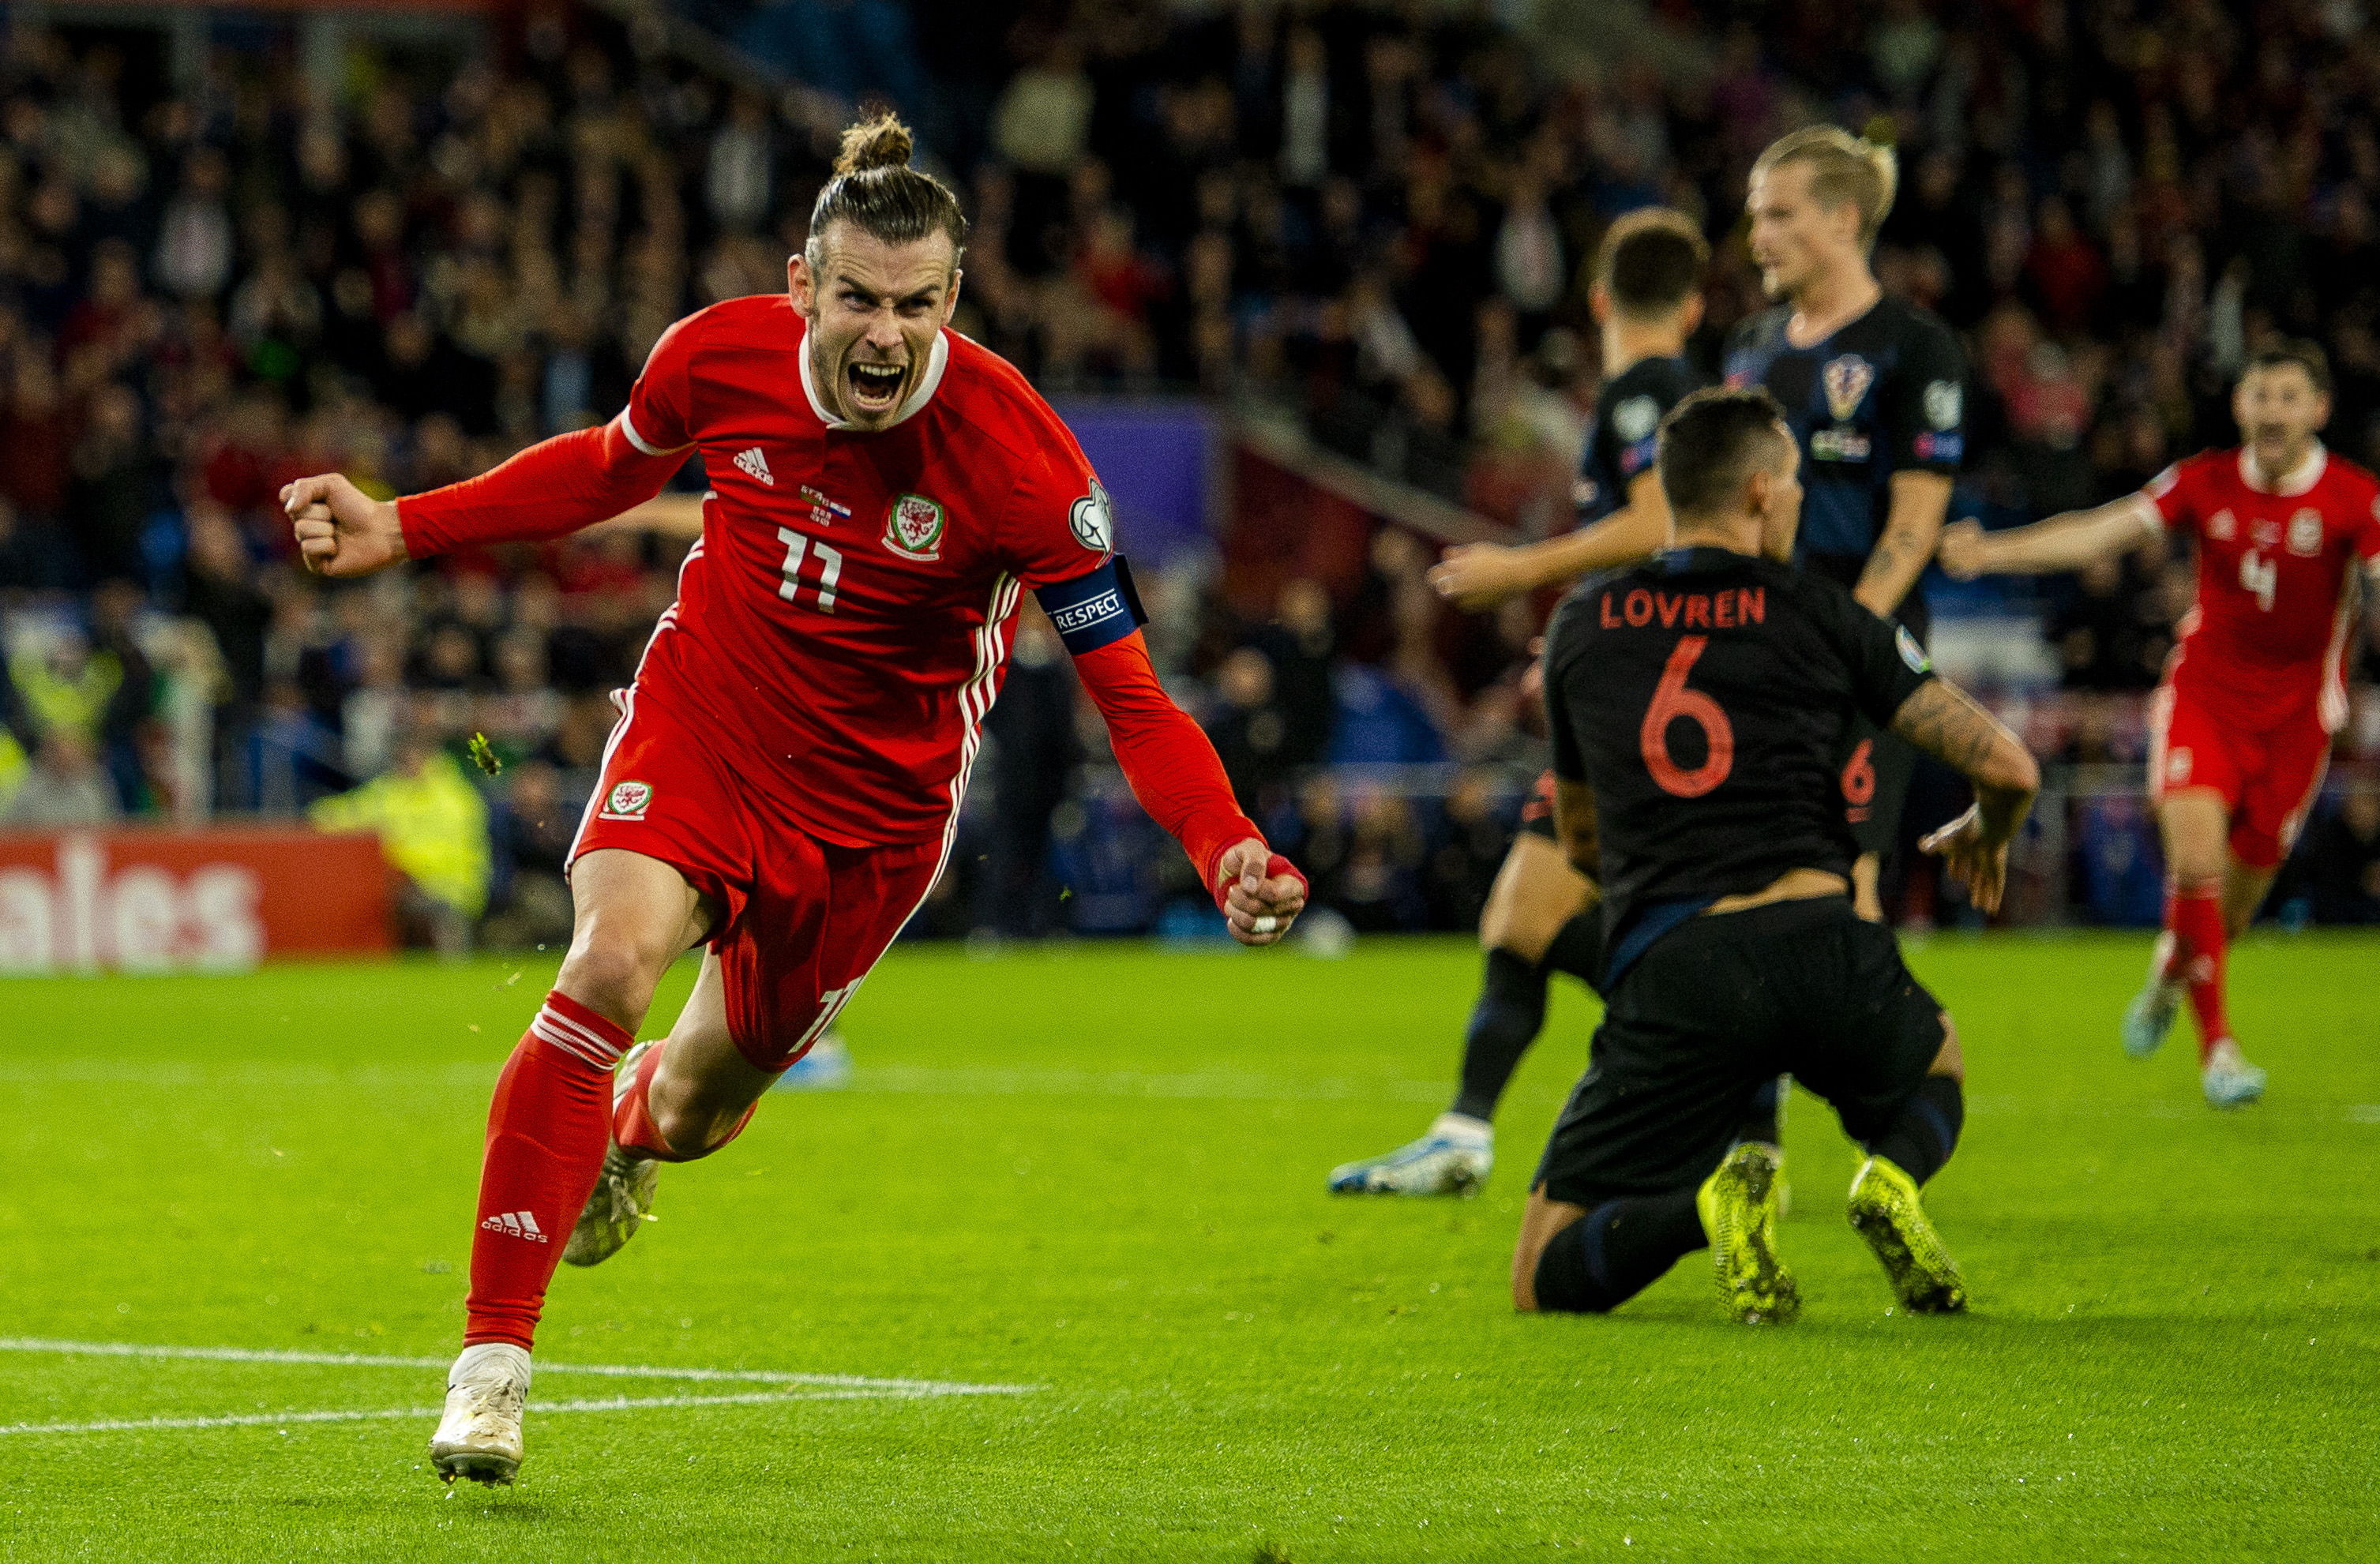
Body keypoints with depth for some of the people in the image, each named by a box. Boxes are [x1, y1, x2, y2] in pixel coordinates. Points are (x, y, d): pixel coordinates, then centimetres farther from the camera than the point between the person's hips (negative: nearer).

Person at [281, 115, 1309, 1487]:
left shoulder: (1019, 460, -25)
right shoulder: (723, 355, -15)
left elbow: (1131, 693, -21)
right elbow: (612, 466, 9)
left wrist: (1227, 848, -38)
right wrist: (399, 532, 5)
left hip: (875, 797, -1)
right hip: (699, 717, 1)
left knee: (692, 1109, 10)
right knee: (612, 966, -27)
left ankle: (633, 1127, 53)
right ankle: (493, 1361, -20)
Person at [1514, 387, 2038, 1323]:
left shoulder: (1581, 627, 17)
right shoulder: (1817, 614, 9)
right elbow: (2006, 766, 6)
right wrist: (1983, 836, 31)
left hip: (1669, 970, 0)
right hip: (1823, 944, 0)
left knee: (1546, 1281, 9)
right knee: (1934, 1072, 37)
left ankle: (1708, 1208, -22)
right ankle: (1892, 1178, 0)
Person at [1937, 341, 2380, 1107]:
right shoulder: (2205, 483, -6)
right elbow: (2101, 531, -11)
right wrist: (1990, 551, -22)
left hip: (2294, 711, 0)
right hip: (2203, 691, 0)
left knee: (2239, 894, 7)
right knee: (2195, 857, -20)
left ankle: (2170, 973, 42)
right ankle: (2217, 1043, -10)